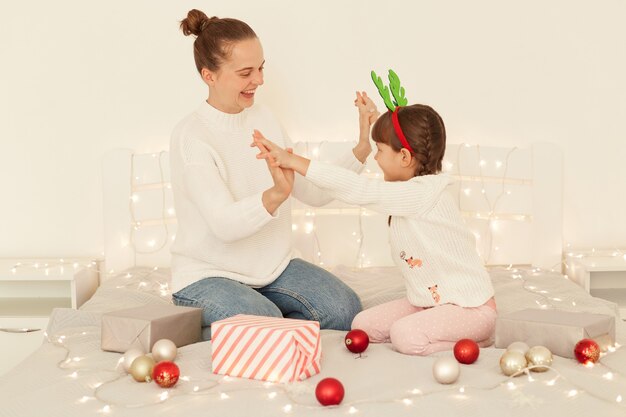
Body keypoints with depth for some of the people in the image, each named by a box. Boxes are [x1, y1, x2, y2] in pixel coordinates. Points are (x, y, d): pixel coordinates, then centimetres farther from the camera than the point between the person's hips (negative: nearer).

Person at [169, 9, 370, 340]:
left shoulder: (264, 119, 5)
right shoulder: (191, 136, -17)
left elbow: (314, 192, 4)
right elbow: (224, 224, -29)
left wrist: (362, 151, -9)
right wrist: (276, 195, -47)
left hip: (271, 267, 6)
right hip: (207, 275, -6)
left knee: (345, 309, -14)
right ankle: (197, 329, -2)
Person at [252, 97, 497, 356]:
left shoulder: (422, 193, -23)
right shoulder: (412, 191, 6)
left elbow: (357, 189, -30)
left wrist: (293, 161, -30)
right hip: (427, 302, 10)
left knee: (405, 335, -30)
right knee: (364, 325, 0)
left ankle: (474, 342, -5)